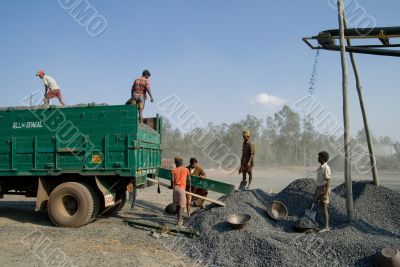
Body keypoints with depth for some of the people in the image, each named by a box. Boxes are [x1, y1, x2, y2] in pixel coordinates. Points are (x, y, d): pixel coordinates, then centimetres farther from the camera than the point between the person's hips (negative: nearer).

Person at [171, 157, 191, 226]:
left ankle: (180, 219, 28)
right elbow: (189, 180, 7)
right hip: (182, 188, -2)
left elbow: (172, 179, -8)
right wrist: (189, 188, 18)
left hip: (175, 187, 2)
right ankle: (179, 221, -7)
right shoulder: (186, 170, 7)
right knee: (182, 205, 1)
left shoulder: (174, 170, 5)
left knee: (177, 204, 16)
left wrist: (172, 186, 8)